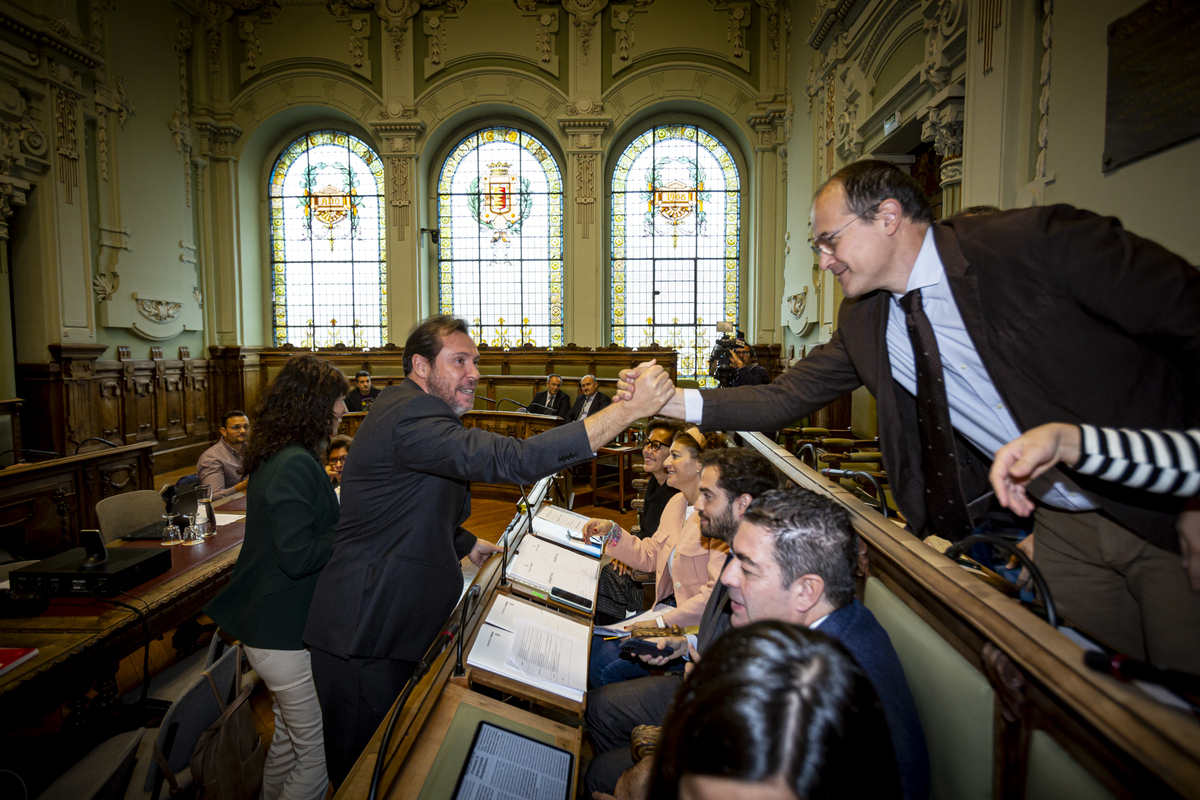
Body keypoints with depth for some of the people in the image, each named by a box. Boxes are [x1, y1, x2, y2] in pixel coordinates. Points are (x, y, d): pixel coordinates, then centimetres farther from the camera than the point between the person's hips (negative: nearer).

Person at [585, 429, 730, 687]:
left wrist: (663, 622, -24)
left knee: (608, 668, -16)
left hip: (697, 626, -8)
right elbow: (650, 556, 15)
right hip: (668, 607, 8)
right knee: (594, 643, -4)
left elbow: (718, 591, -24)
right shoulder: (676, 502, 9)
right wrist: (612, 531, 4)